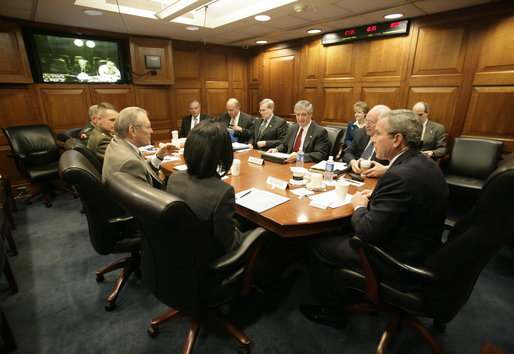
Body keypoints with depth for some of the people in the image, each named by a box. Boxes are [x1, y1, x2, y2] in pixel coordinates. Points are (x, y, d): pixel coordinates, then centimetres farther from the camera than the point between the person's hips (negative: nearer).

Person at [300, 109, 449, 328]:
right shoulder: (426, 164, 1)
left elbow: (369, 232, -28)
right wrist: (375, 197, 4)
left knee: (322, 249, -1)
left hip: (400, 261, -10)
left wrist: (360, 206, -9)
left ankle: (331, 311, 23)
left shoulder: (400, 176, -30)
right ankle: (346, 294, 38)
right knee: (344, 234, 22)